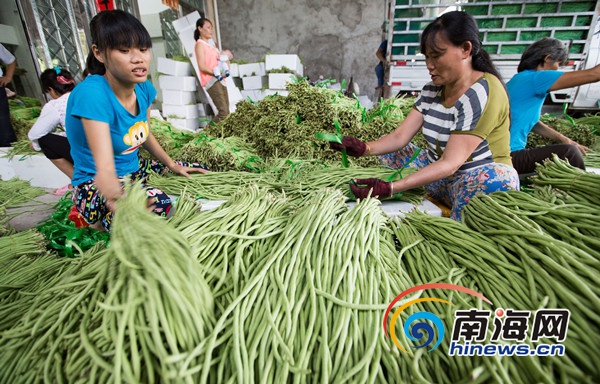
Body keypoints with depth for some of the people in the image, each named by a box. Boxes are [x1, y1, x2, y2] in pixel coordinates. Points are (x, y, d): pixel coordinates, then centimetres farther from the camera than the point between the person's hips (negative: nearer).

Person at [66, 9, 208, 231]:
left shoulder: (144, 88, -6)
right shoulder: (91, 93, -27)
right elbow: (104, 168, -37)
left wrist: (172, 166, 9)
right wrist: (119, 201, -57)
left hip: (134, 170, 8)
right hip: (94, 186, -8)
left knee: (199, 174, 8)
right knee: (158, 203, -37)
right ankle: (100, 223, -2)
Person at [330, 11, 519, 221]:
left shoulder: (483, 93, -22)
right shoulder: (432, 90, 1)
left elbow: (450, 163, -29)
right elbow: (400, 137, -6)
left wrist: (390, 187, -39)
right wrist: (364, 148, -26)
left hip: (479, 177, -6)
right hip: (436, 172, 7)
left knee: (495, 182, -40)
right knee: (385, 147, 2)